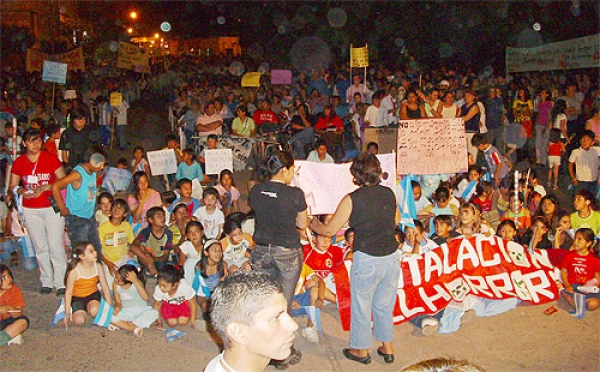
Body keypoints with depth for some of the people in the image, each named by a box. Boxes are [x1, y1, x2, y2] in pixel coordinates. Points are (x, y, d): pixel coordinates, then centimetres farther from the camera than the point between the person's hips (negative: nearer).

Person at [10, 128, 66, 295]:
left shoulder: (51, 159, -3)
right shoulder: (18, 163, 4)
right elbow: (13, 186, 10)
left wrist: (45, 187, -17)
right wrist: (21, 191, -11)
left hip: (52, 207, -3)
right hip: (30, 210, 3)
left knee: (56, 246, -6)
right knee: (40, 248, 9)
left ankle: (61, 283, 2)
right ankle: (46, 282, 19)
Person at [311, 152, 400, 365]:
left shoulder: (352, 199, -13)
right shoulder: (389, 194, 1)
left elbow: (330, 230, -6)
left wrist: (315, 226, 15)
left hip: (367, 259, -5)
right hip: (392, 257, 5)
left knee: (361, 305, 14)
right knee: (384, 305, 21)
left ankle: (361, 350, 29)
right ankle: (387, 348, 33)